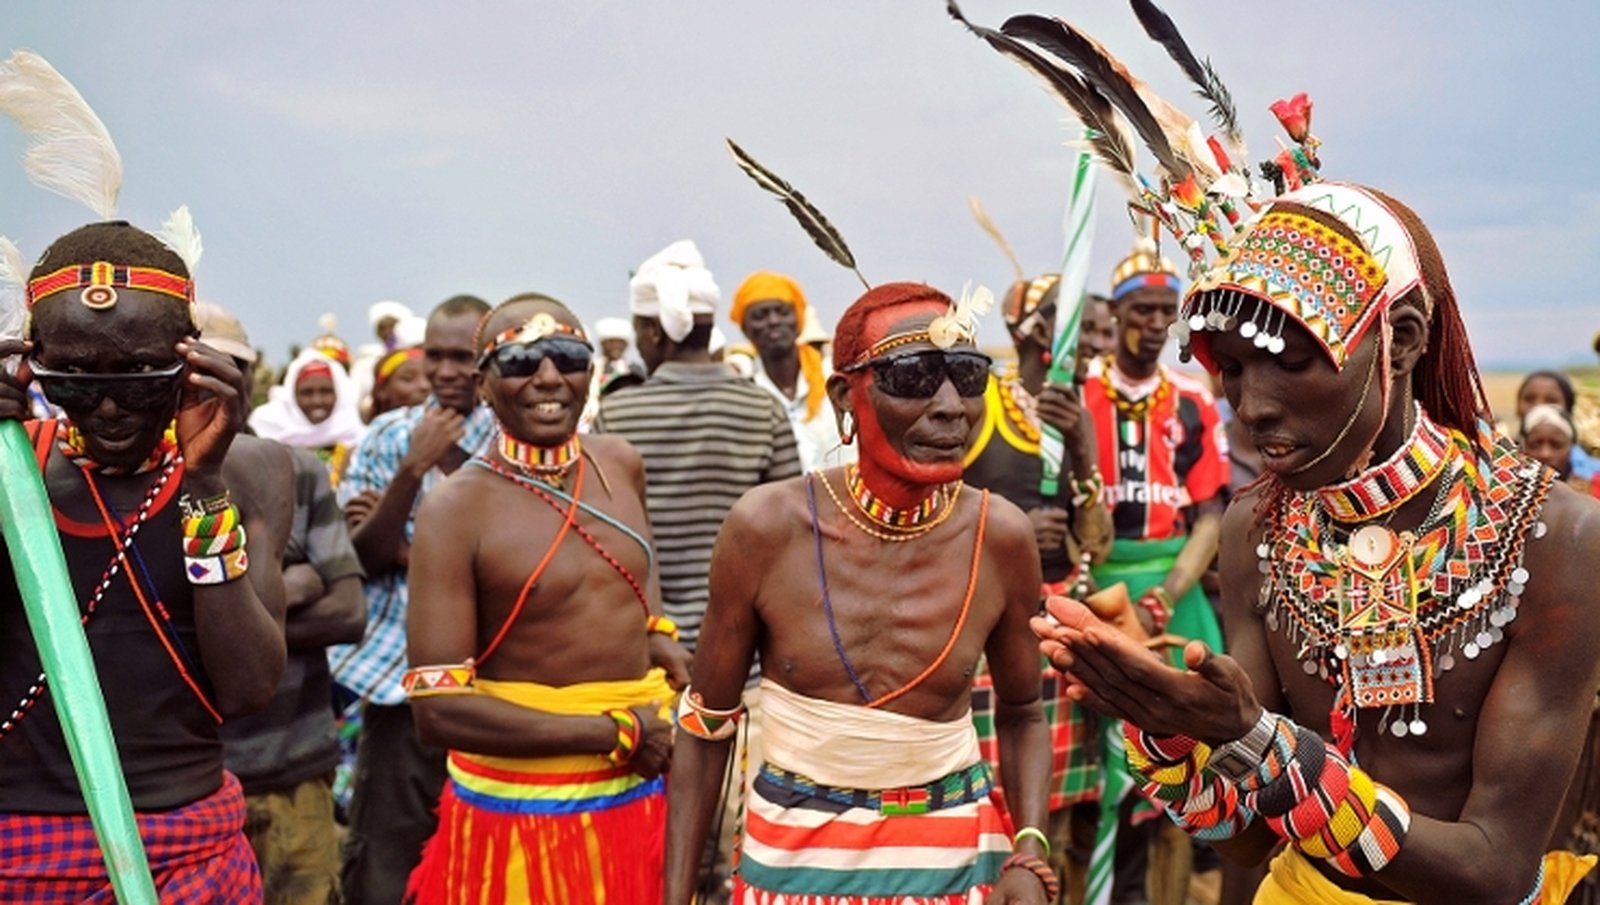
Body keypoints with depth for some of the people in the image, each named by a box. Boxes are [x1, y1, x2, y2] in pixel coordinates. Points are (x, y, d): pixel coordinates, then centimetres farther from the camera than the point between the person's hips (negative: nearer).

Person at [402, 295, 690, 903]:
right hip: (522, 814, -5)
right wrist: (614, 732, -18)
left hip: (642, 796, 5)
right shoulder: (457, 509, -15)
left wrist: (655, 633, 5)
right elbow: (439, 710, -20)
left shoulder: (621, 465, 1)